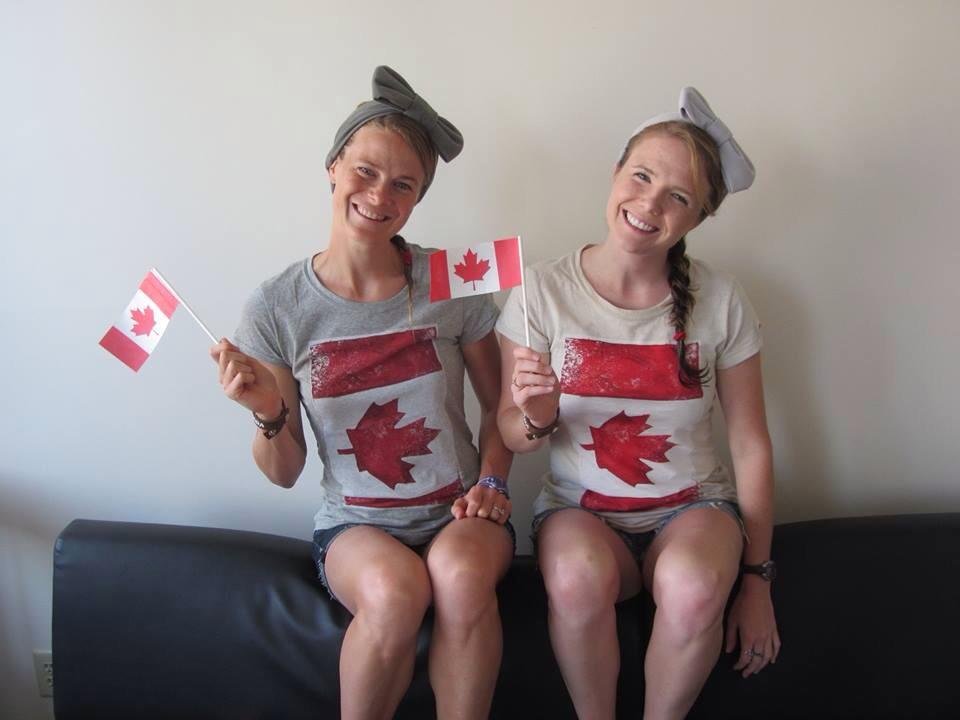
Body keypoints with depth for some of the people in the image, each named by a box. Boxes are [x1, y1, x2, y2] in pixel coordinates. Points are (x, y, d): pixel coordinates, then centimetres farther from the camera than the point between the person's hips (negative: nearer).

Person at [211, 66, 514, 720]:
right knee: (395, 589, -32)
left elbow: (499, 404, 11)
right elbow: (285, 474, -1)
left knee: (461, 572, -33)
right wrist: (269, 415, -20)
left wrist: (491, 481, -5)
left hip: (458, 514, 1)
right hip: (356, 525, 0)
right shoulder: (277, 309, -4)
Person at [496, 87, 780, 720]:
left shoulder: (720, 301, -5)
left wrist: (758, 580, 1)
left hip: (691, 506, 1)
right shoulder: (546, 290, -7)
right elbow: (511, 436, -3)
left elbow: (752, 446, 1)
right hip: (579, 506, 0)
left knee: (692, 585, -32)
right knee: (579, 577, -34)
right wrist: (537, 418, -27)